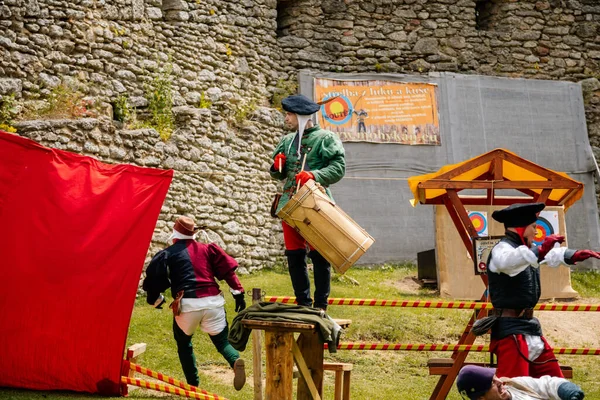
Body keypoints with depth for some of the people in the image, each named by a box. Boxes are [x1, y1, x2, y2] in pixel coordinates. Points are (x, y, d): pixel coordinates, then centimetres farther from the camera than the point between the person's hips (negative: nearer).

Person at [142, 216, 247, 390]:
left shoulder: (167, 253, 9)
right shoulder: (207, 248, 17)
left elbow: (154, 277, 4)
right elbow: (227, 268, 9)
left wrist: (155, 299, 21)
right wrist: (238, 293, 8)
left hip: (187, 304, -2)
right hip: (213, 301, 2)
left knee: (183, 343, 22)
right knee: (221, 340, 11)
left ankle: (193, 384, 17)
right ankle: (235, 361, -22)